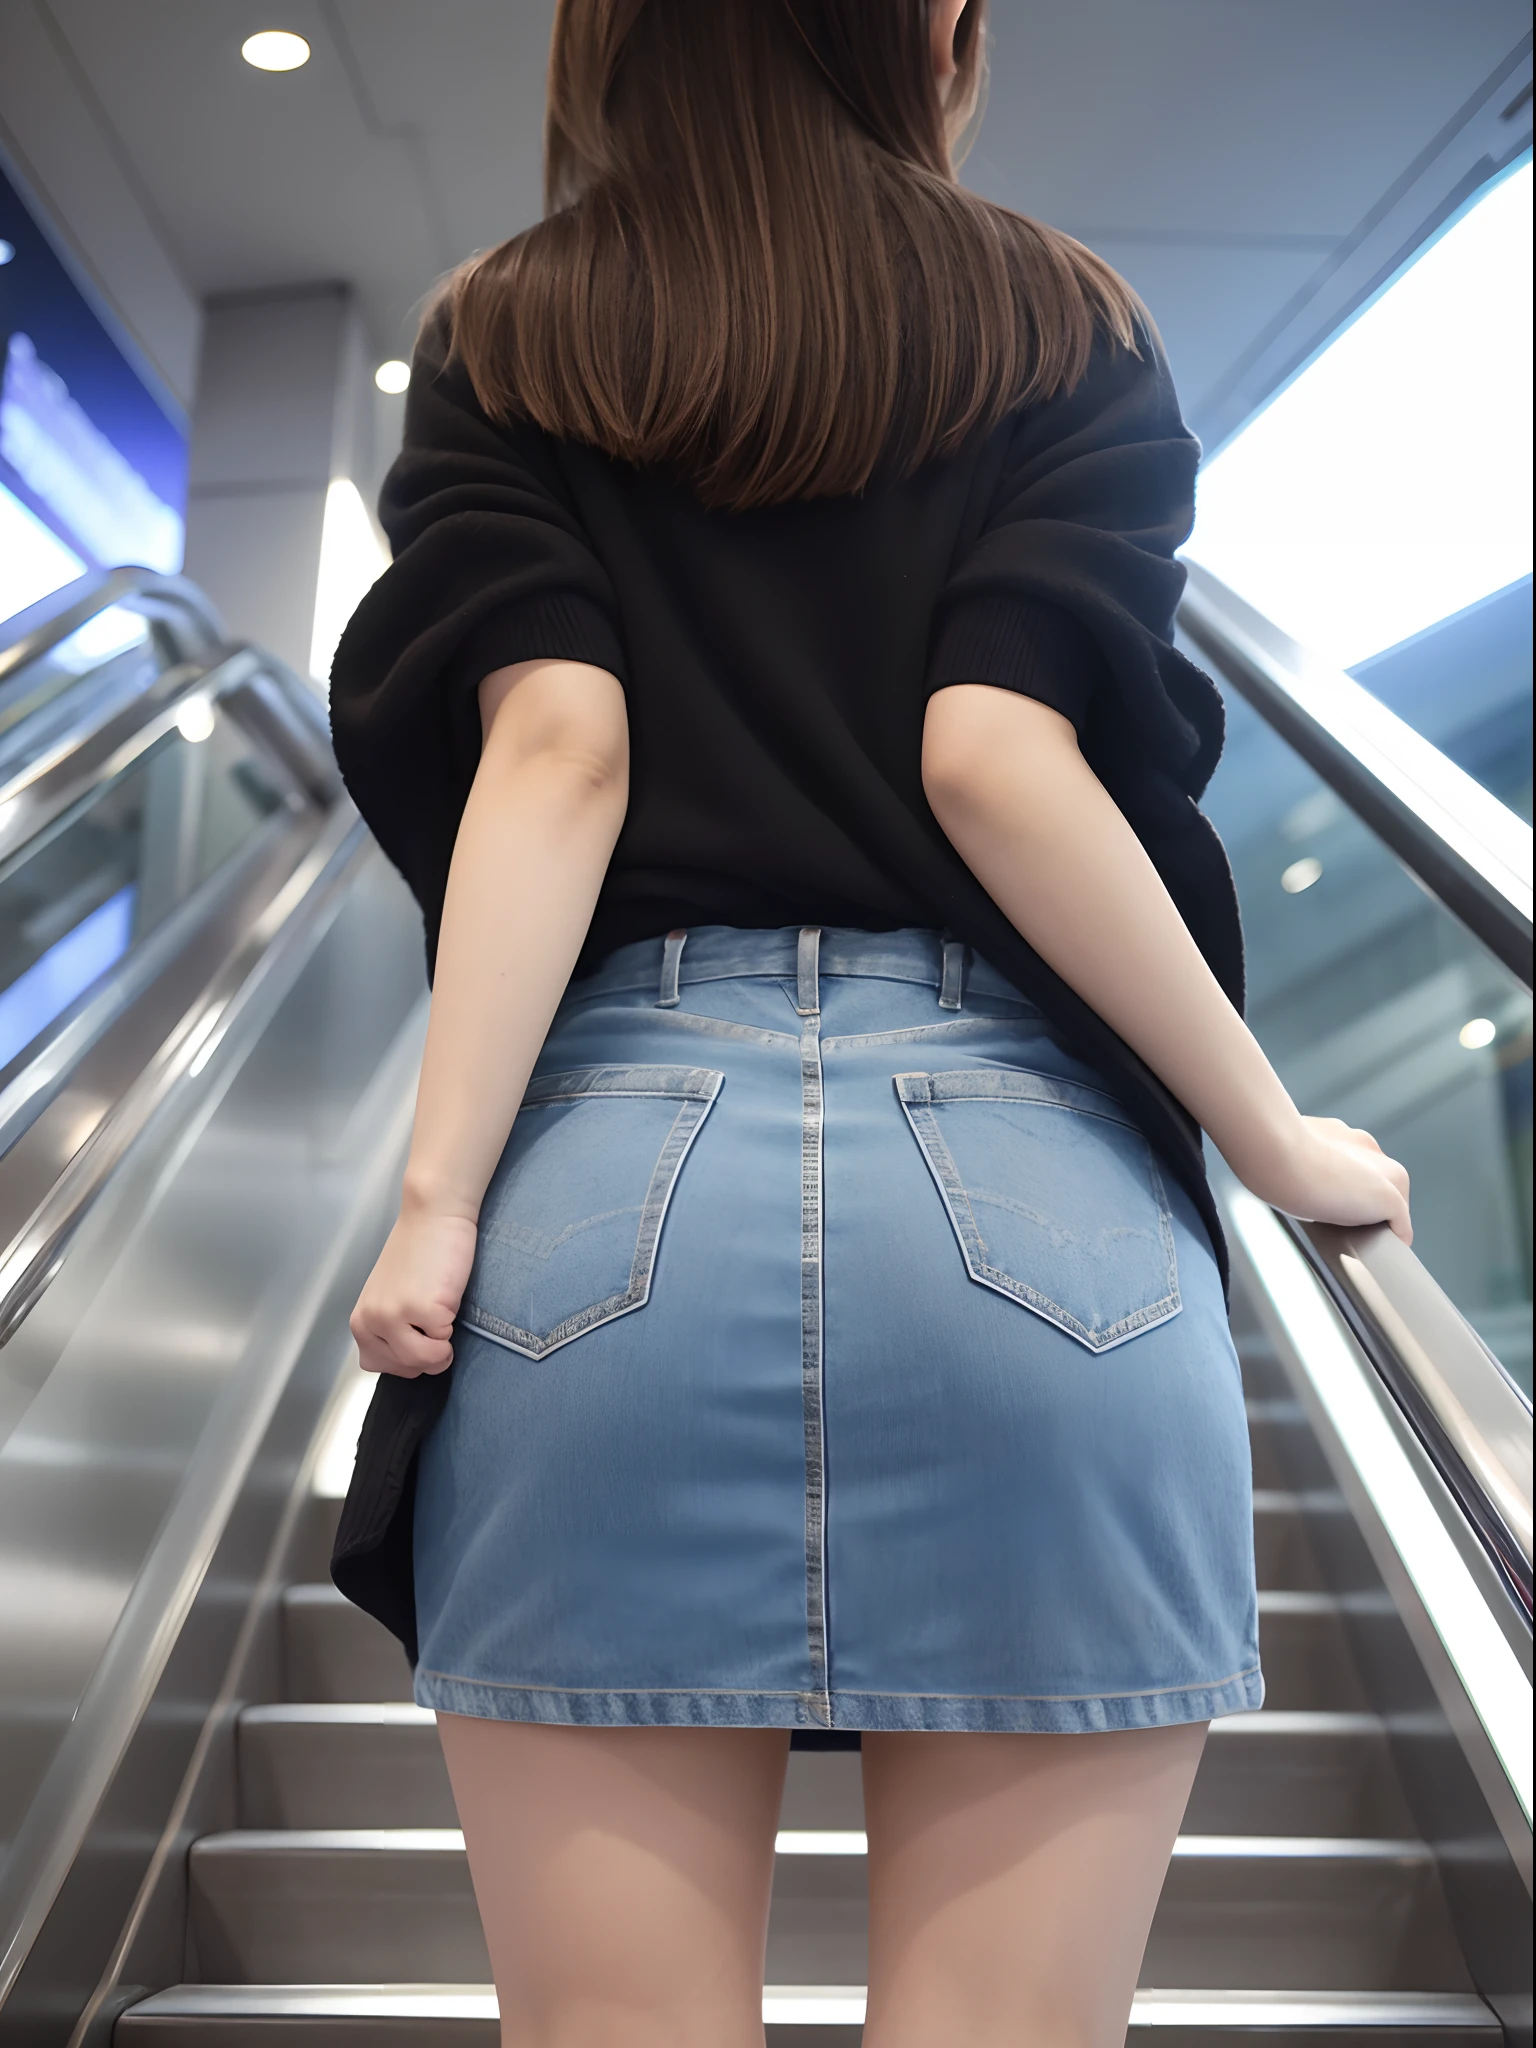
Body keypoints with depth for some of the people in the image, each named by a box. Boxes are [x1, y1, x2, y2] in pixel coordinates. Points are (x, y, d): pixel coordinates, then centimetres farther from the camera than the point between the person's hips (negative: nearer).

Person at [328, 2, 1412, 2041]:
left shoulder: (499, 347, 15)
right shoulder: (1071, 332, 13)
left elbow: (552, 749, -2)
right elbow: (1001, 760, -3)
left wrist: (442, 1194, -5)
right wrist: (1279, 1143, 4)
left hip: (616, 1180, 1)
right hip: (1033, 1196, 0)